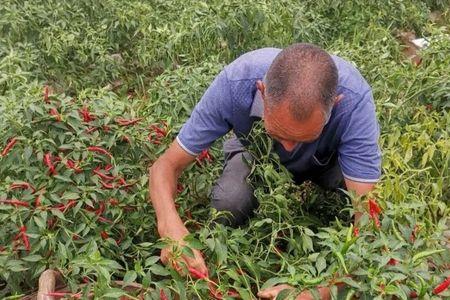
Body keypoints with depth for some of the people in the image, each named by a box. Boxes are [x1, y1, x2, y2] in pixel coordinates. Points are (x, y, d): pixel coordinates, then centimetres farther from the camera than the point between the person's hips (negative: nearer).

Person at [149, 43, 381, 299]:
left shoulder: (354, 99, -40)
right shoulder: (234, 84, -37)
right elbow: (166, 166, -28)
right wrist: (170, 224, -50)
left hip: (329, 158, 0)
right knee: (229, 203, -30)